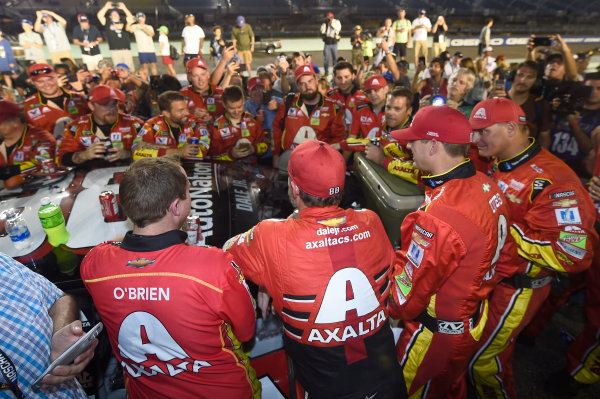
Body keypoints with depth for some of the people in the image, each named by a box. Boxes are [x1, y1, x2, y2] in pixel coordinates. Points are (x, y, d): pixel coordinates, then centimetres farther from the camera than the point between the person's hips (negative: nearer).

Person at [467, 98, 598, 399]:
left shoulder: (551, 181, -27)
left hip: (517, 288, -8)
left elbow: (573, 254, -30)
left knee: (481, 359, 7)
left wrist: (504, 229, -28)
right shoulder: (498, 165, 2)